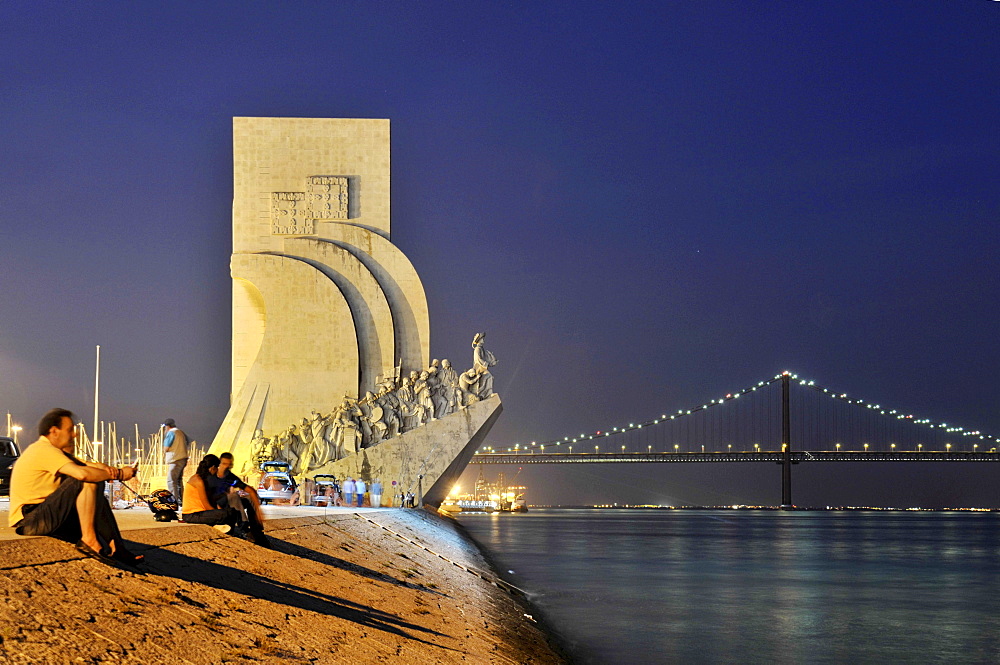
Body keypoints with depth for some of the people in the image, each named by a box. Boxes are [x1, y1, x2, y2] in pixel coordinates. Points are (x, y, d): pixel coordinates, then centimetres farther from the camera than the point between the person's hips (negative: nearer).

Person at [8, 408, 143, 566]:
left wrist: (105, 468, -10)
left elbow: (82, 465, 13)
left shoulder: (46, 450, 20)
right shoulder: (44, 450, -14)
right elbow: (82, 473, -28)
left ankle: (115, 547, -3)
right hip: (29, 520, -11)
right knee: (88, 481, -22)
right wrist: (119, 474, -16)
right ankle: (89, 539, -22)